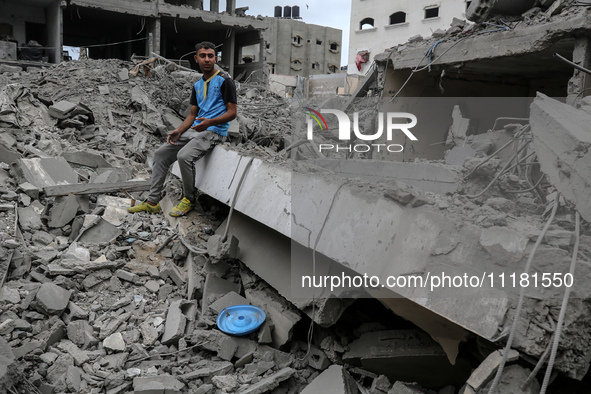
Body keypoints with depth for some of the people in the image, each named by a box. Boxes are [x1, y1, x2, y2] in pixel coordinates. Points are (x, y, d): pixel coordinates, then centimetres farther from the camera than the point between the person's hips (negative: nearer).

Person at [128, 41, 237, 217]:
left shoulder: (224, 81, -5)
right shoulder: (197, 85, 18)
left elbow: (232, 113, -10)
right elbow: (192, 114, 19)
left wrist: (210, 122, -26)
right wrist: (178, 131, 1)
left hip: (214, 131, -8)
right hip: (194, 130, 8)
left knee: (184, 156, -31)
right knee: (160, 154, 1)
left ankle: (189, 199, -8)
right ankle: (152, 201, 6)